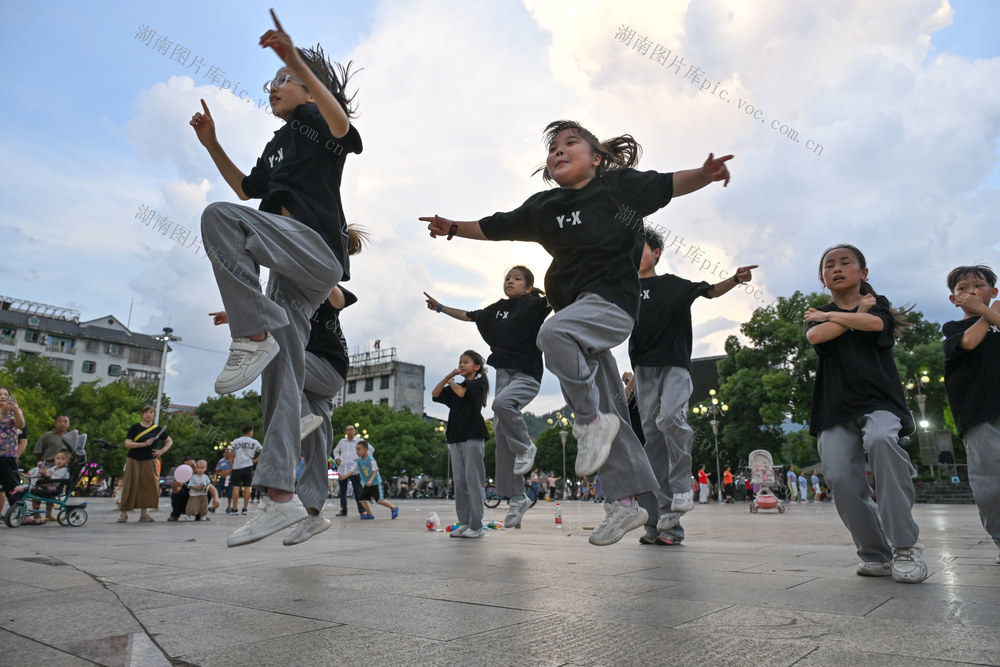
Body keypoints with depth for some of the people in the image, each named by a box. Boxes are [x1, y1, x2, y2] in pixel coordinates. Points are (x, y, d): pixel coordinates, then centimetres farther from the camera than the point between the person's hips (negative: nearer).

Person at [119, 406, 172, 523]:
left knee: (148, 486, -2)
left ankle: (143, 513, 7)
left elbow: (169, 441, 18)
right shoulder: (135, 428, -1)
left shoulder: (158, 429, 7)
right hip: (133, 461, -2)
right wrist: (144, 444, -20)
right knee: (129, 487, -2)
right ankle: (124, 514, 5)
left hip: (149, 462, 2)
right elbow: (127, 444, -10)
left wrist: (162, 451, 2)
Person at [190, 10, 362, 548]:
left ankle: (256, 334, -25)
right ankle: (281, 497, -3)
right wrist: (212, 144, 35)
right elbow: (246, 188, 44)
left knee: (219, 217, -29)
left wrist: (295, 60, -24)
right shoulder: (277, 146, 34)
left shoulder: (313, 119, 10)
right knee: (280, 378, -2)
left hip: (314, 244, -8)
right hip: (292, 272, 8)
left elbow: (343, 129, -15)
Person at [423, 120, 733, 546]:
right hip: (576, 312, 5)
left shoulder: (617, 185, 4)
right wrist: (453, 228, 17)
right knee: (608, 413, 6)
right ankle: (625, 502, 15)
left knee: (553, 333, -35)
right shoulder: (542, 207, 15)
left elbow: (669, 185, -2)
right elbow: (496, 228, 22)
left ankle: (591, 421, -15)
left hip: (613, 300, -5)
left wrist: (706, 174, -20)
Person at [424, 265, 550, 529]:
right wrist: (440, 307, 34)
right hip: (504, 374, 7)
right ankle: (517, 498, 8)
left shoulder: (533, 304, 0)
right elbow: (469, 316, 29)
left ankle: (526, 447, -7)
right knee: (501, 433, 0)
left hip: (528, 375, -6)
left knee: (502, 403, -35)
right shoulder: (497, 308, 16)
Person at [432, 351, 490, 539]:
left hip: (472, 436, -7)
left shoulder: (479, 383, 2)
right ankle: (464, 523, 10)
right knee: (459, 482, 6)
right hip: (455, 438, 7)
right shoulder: (458, 385, 21)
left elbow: (462, 392, -15)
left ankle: (476, 525, -5)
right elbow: (435, 394, 14)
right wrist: (449, 376, 7)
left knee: (473, 480, -7)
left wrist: (451, 382, 4)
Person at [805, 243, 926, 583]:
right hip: (835, 407, 2)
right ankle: (877, 555, 0)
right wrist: (858, 313, 2)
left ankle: (905, 545, -26)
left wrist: (830, 315, 2)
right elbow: (815, 336, -8)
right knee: (840, 476, -16)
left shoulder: (878, 304, 15)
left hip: (879, 400, -2)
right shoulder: (817, 315, 18)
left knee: (880, 439, -34)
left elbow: (874, 323, -12)